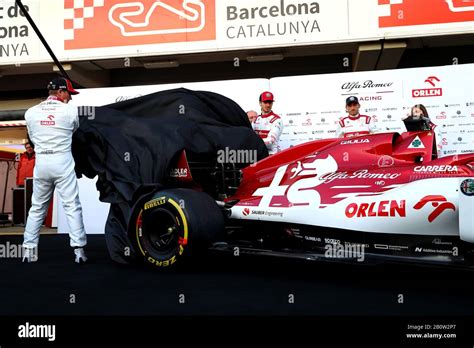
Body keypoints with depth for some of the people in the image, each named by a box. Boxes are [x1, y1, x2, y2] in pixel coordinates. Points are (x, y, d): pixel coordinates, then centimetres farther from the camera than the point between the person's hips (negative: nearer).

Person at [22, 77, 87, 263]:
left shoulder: (31, 112, 4)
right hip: (63, 161, -3)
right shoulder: (70, 110, -5)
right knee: (72, 206, 0)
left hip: (41, 162, 4)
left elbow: (32, 138, 14)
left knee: (37, 207, 14)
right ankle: (78, 249, -2)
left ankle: (28, 250, 17)